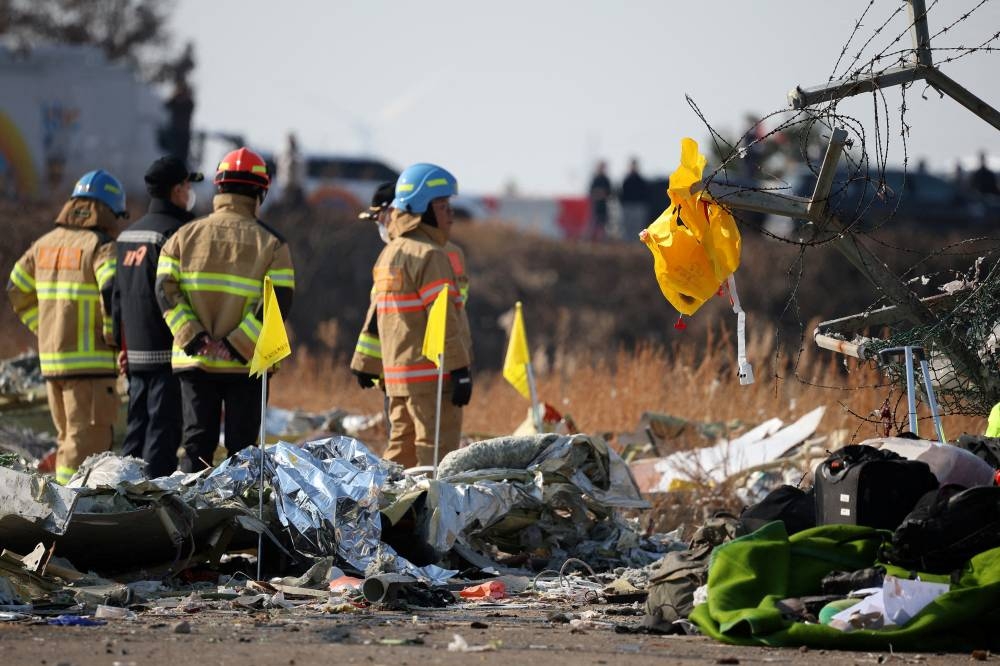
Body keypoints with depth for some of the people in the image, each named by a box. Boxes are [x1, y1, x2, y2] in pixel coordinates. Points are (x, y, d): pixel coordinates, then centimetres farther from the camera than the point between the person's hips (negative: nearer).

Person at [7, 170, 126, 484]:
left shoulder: (47, 243, 12)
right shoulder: (101, 247, -10)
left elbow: (18, 291, 18)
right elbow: (114, 292, -25)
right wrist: (114, 337, -12)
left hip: (51, 358, 7)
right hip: (90, 361, -7)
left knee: (71, 439, 18)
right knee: (86, 444, -5)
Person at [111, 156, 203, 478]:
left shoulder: (129, 234, 16)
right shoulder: (174, 232, -12)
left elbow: (117, 294, 19)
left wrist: (122, 344, 23)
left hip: (136, 352, 8)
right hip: (167, 352, -8)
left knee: (137, 427, 13)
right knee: (164, 428, -7)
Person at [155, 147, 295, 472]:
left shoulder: (185, 236, 4)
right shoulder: (271, 243, -2)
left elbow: (165, 290, -5)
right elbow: (279, 300, -13)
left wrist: (193, 338, -10)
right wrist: (239, 344, -15)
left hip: (193, 360, 2)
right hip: (246, 365, -2)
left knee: (196, 444, 7)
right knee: (241, 446, 5)